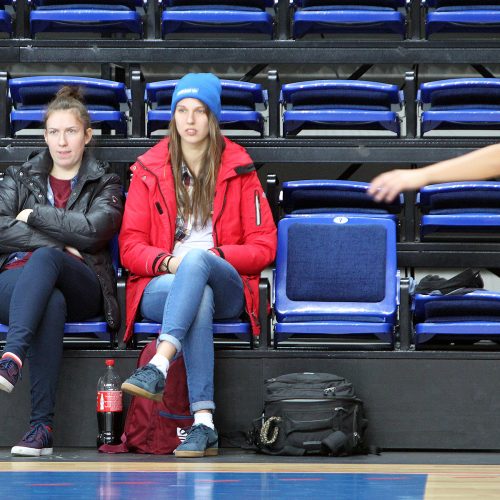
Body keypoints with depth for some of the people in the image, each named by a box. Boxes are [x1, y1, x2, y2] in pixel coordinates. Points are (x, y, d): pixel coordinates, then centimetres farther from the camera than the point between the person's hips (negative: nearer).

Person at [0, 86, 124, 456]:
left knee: (45, 258, -38)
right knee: (52, 303, -39)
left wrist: (35, 215, 0)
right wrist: (60, 240, -6)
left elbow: (95, 229, -4)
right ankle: (42, 425, -48)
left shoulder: (105, 186, 19)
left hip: (81, 290, -1)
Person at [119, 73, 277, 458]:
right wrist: (168, 262, -14)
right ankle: (204, 423, -49)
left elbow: (264, 248, 6)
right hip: (159, 287, 0)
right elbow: (130, 246, 7)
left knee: (197, 258, -37)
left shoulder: (238, 170, 10)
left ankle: (158, 367, -53)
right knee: (198, 296, -38)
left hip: (226, 287, 0)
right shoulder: (149, 171, 12)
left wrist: (216, 256, -12)